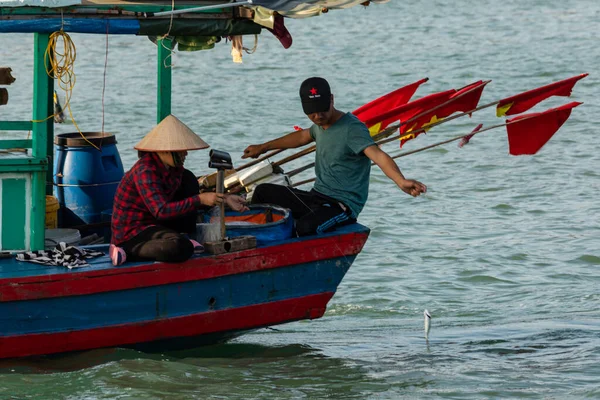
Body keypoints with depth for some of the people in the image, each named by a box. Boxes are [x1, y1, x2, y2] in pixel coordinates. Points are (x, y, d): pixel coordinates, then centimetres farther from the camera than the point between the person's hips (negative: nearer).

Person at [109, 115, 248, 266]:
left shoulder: (174, 168, 3)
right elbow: (161, 211, -33)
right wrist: (200, 199, -33)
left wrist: (223, 199, 2)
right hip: (132, 233, -10)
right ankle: (128, 252, -17)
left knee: (188, 179, 8)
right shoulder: (145, 171, -26)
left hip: (155, 224, 10)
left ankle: (184, 237, 6)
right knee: (181, 248, -36)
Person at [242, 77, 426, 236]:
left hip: (342, 205, -9)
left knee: (304, 227, -38)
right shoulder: (321, 124, 11)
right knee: (263, 192, 11)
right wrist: (263, 148, 47)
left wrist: (401, 181, -53)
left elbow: (378, 155, -34)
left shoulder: (352, 129, -18)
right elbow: (302, 136, 34)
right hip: (316, 198, 9)